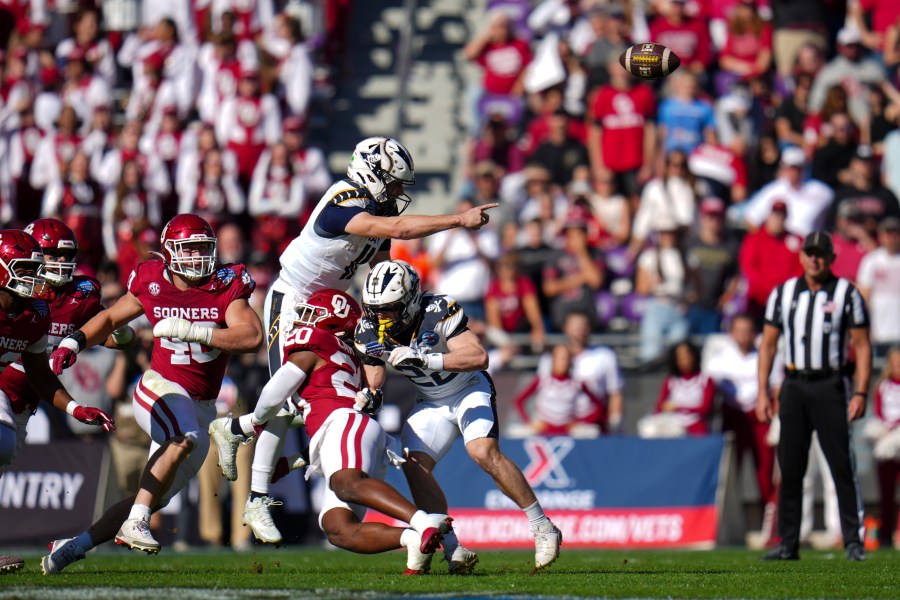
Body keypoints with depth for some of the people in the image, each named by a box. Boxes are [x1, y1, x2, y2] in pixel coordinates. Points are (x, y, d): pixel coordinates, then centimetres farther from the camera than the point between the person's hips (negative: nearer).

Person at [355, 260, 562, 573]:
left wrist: (423, 358, -47)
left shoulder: (439, 312, -28)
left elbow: (479, 357, -38)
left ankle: (543, 528, -15)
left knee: (484, 452, -26)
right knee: (414, 465, -16)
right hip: (432, 402, 5)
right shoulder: (369, 333, -12)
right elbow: (374, 384, -1)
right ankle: (451, 548, -8)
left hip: (470, 389, -5)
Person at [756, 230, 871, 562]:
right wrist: (763, 392, 3)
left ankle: (853, 542, -3)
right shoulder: (783, 293, 9)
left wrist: (861, 393, -11)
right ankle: (787, 544, 7)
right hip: (793, 386, 3)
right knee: (789, 468, 3)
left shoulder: (847, 293, 0)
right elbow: (768, 344, 12)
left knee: (843, 466, -7)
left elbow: (862, 346, -2)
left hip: (830, 386, -3)